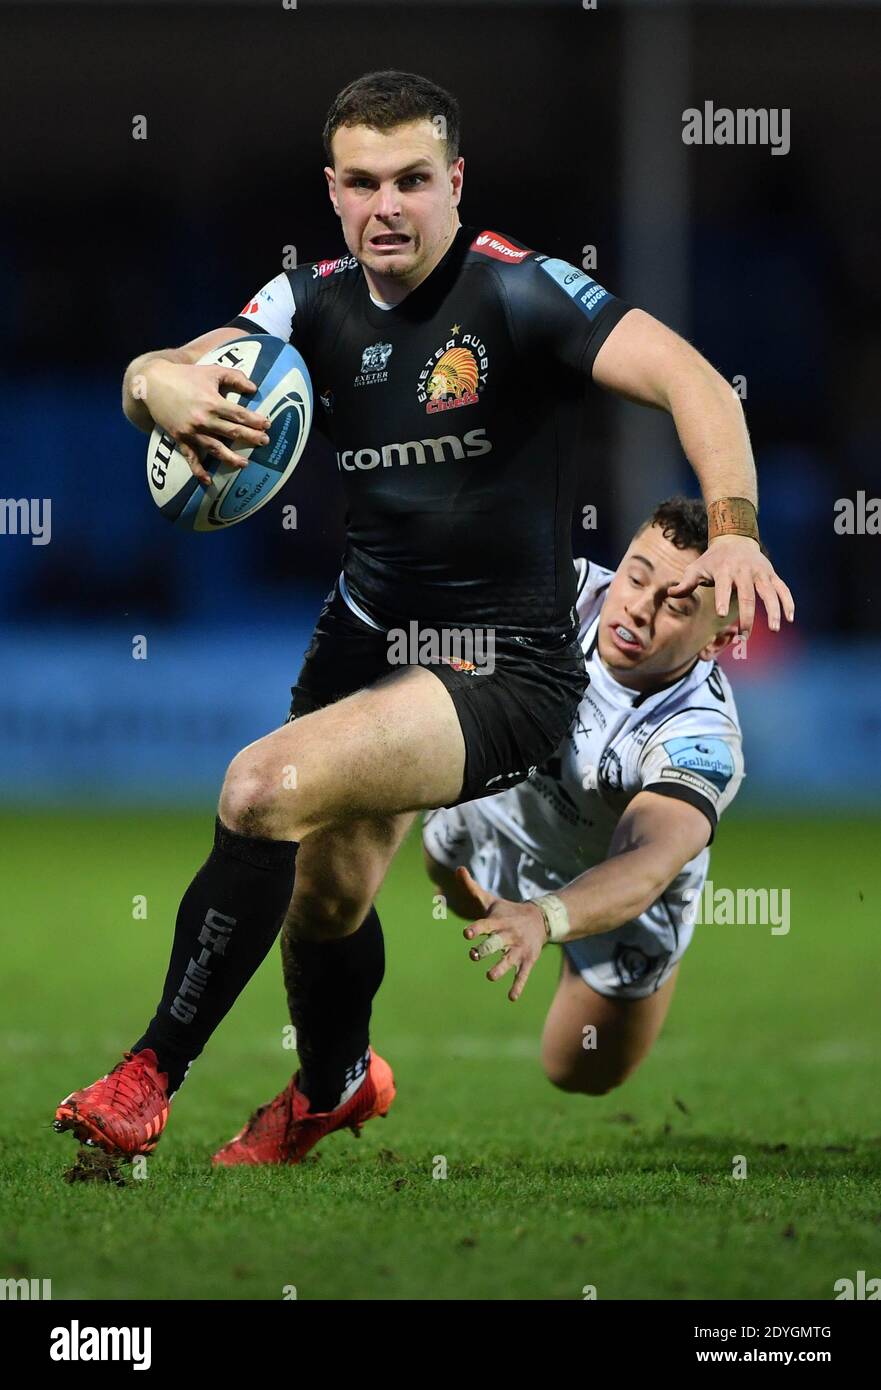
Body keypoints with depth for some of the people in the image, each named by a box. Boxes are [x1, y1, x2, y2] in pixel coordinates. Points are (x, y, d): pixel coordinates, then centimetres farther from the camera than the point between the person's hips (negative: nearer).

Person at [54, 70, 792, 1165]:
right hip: (361, 641, 7)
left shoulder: (515, 288, -17)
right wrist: (161, 385, -31)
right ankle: (335, 1086, 54)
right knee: (325, 897, 20)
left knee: (266, 788, -26)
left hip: (503, 669, -7)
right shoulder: (318, 302, 1)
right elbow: (149, 379, -5)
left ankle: (150, 1075, -11)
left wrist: (732, 531, -44)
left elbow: (686, 377, -27)